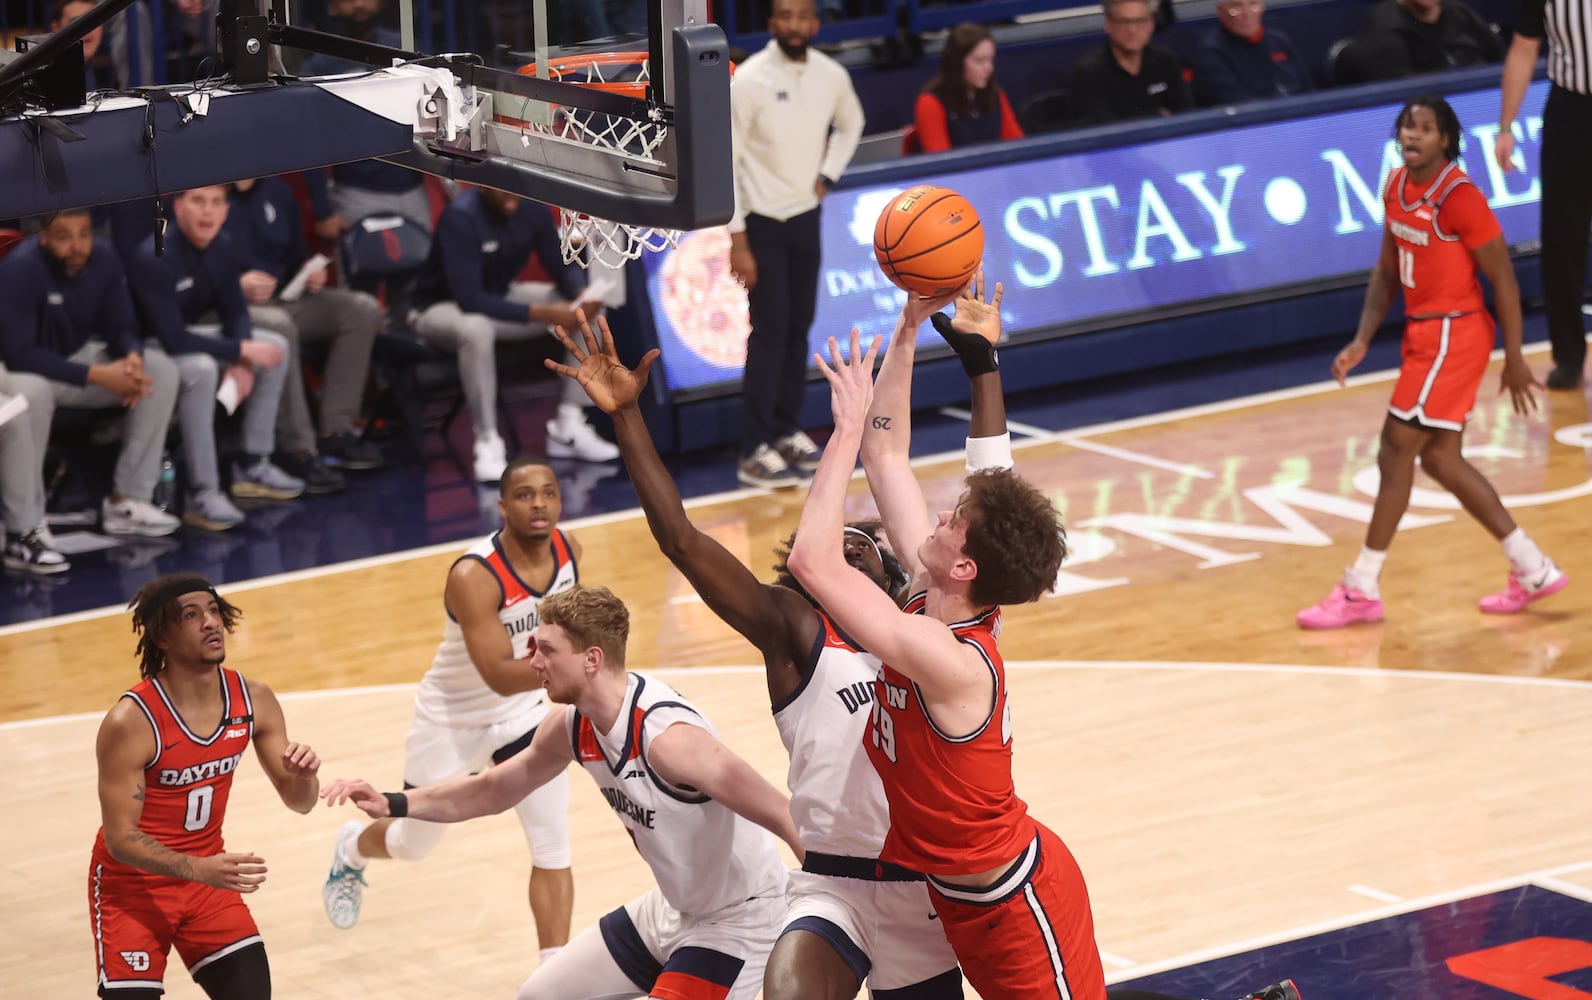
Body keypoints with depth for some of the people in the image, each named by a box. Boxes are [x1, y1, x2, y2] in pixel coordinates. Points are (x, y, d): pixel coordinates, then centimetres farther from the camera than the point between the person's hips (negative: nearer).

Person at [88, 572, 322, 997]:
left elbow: (299, 803, 1)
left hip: (208, 874, 5)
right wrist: (199, 870, -38)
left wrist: (304, 776, -23)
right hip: (132, 886, -5)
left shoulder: (253, 701, -8)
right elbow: (120, 837, -24)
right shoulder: (130, 722, -25)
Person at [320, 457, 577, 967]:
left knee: (553, 849, -9)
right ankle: (352, 850, 56)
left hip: (526, 713, 4)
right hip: (453, 721, -4)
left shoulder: (568, 550, -14)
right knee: (414, 844, 20)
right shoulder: (474, 576, -35)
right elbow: (499, 675, -40)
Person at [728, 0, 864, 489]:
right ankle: (754, 452, -4)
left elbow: (850, 124, 20)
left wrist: (828, 175, 5)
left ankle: (787, 431, 23)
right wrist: (737, 239, -18)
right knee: (769, 334, -8)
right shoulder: (750, 80, -18)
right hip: (763, 221, -5)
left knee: (799, 330, 10)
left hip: (807, 217, 5)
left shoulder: (831, 75, -2)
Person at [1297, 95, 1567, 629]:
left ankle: (1361, 590, 1)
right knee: (1441, 458, 13)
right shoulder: (1397, 186, 5)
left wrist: (1514, 360, -13)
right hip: (1422, 332, 9)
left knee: (1396, 453, -6)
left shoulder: (1459, 196, -19)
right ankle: (1533, 570, 23)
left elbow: (1503, 278, -15)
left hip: (1453, 335, -9)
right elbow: (1387, 270, 14)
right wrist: (1361, 340, 6)